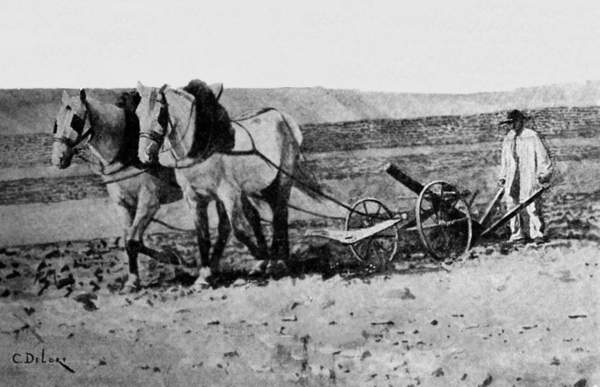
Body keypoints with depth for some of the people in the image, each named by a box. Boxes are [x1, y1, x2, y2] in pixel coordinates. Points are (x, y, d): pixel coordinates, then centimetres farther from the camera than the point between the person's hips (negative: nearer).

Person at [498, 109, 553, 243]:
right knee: (512, 206, 1)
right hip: (512, 179, 5)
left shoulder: (532, 136, -2)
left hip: (529, 178, -5)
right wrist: (502, 177, 19)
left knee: (532, 206, -9)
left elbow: (542, 156, -1)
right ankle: (517, 235, 8)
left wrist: (543, 175, -7)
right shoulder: (508, 139, 15)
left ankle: (537, 234, -1)